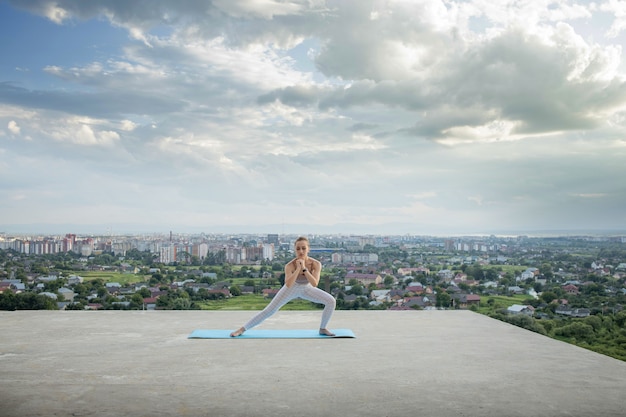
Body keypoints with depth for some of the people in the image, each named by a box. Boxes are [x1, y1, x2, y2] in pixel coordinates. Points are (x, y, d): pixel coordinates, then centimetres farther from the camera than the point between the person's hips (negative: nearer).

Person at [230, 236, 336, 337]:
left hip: (306, 289, 2)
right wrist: (298, 268, -50)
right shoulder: (290, 265, -34)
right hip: (291, 288, -2)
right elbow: (288, 285, -46)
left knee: (331, 301, -13)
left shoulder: (316, 264, -31)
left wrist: (304, 268, -46)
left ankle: (322, 328, 6)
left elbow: (314, 284, -41)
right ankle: (242, 329, 7)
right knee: (269, 310, -7)